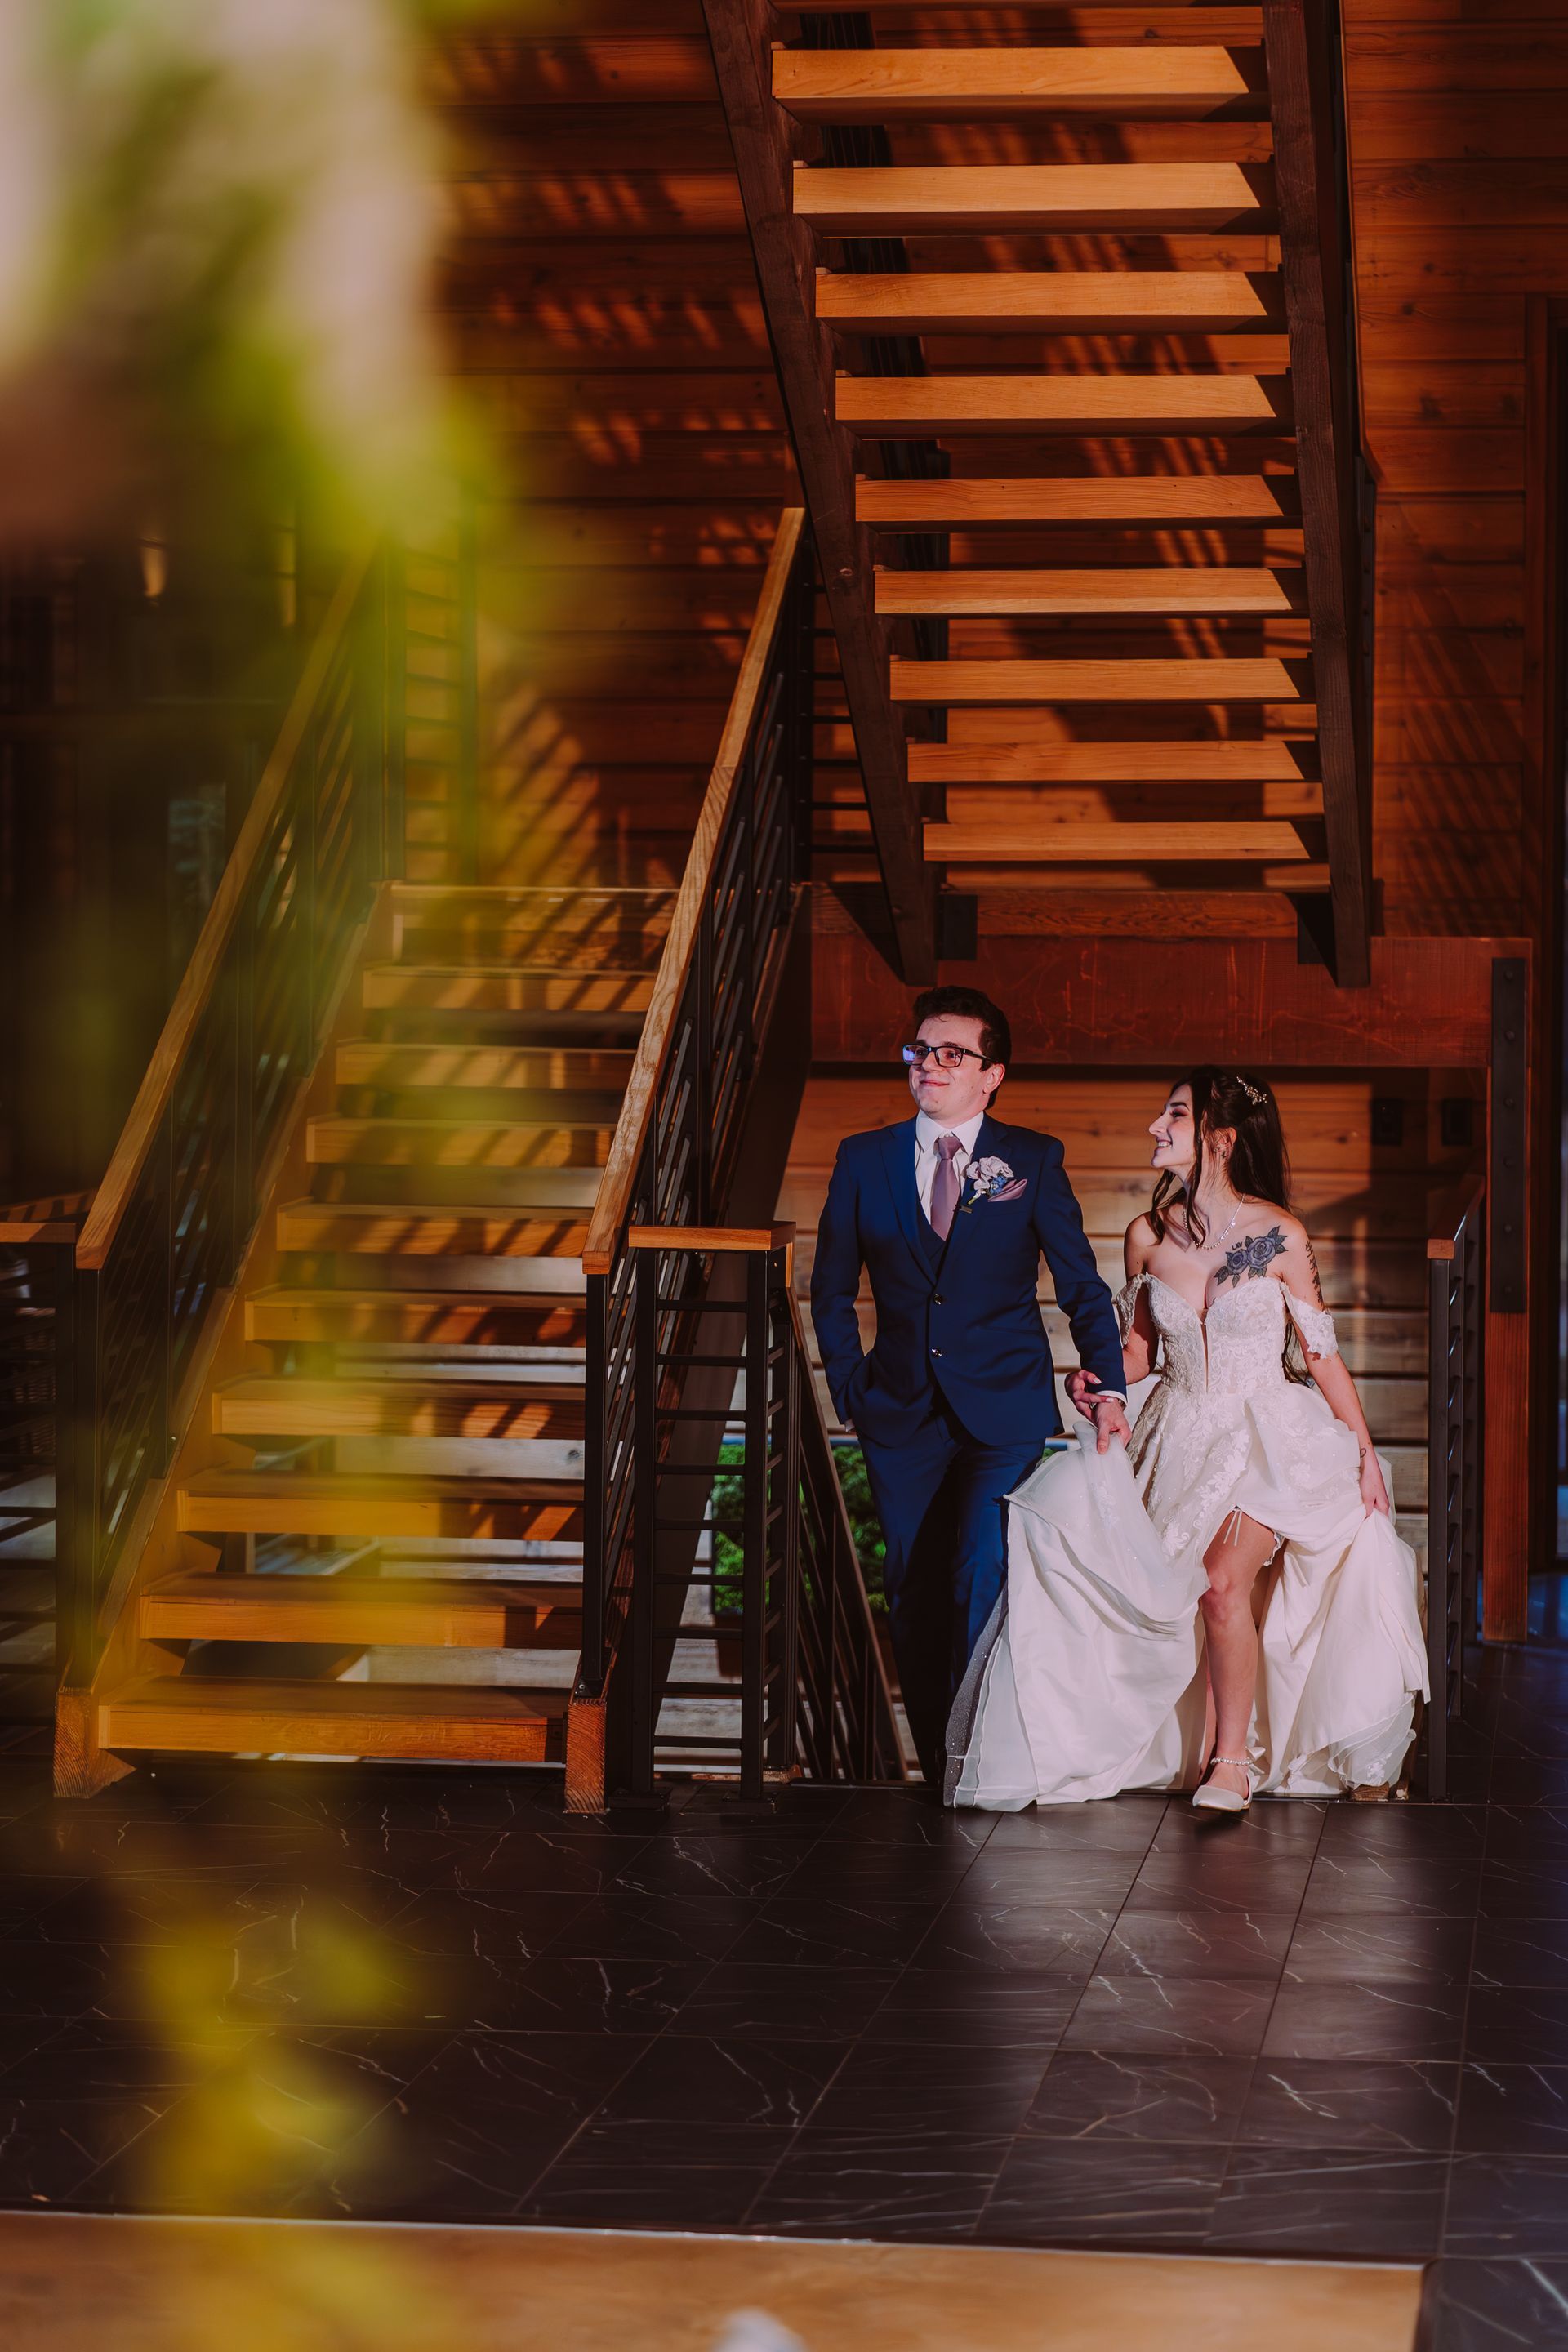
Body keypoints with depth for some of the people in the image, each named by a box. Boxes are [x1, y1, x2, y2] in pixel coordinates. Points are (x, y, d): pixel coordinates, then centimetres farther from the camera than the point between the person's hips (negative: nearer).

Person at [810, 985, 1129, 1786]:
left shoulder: (1032, 1161, 3)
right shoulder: (863, 1160, 7)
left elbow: (1082, 1284, 4)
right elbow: (831, 1291, 14)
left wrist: (1109, 1388, -6)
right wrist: (851, 1389, 5)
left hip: (1004, 1413, -2)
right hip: (902, 1413, 2)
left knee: (982, 1583, -12)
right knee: (914, 1595, 4)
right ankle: (937, 1768, 14)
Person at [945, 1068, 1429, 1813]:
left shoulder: (1279, 1235, -11)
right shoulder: (1148, 1236, -1)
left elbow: (1321, 1353, -4)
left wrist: (1365, 1454, -2)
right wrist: (1100, 1380, -9)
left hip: (1268, 1437, -4)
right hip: (1181, 1437, 5)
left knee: (1223, 1585, -20)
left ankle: (1233, 1761, -5)